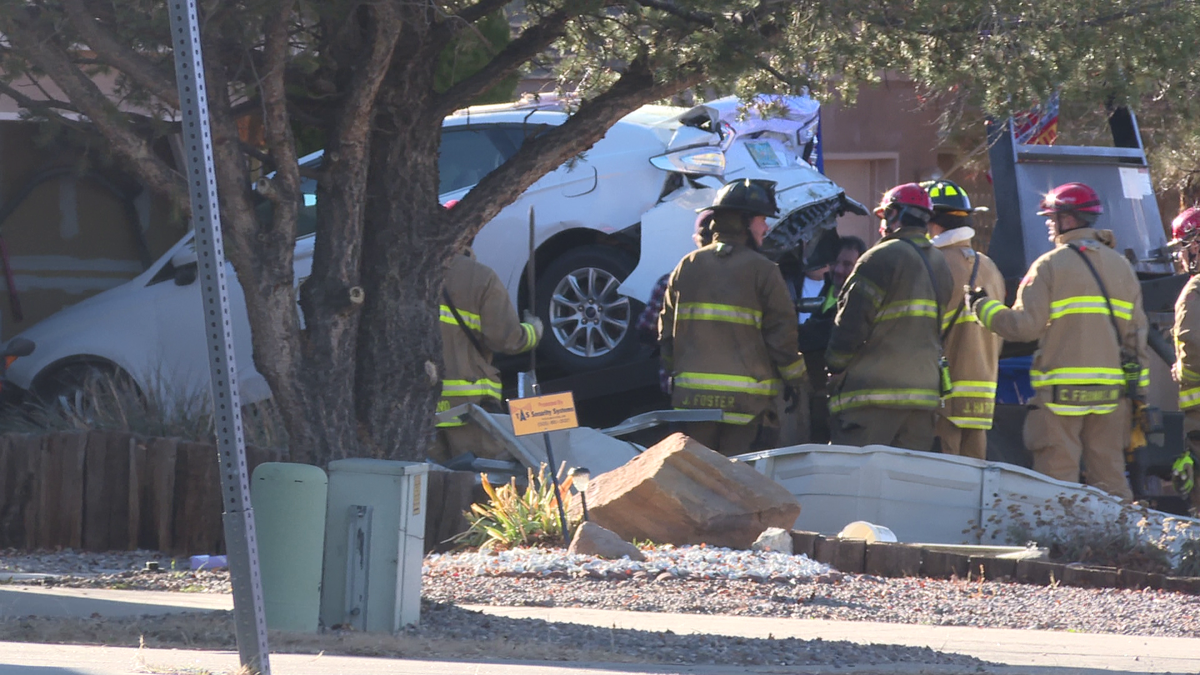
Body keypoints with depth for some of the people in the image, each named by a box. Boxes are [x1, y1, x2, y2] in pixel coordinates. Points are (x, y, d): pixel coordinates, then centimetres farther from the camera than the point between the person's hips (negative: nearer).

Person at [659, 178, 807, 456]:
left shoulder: (688, 266, 8)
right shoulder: (762, 270, -5)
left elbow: (666, 331, 12)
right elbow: (782, 336, -5)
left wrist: (676, 371, 24)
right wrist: (796, 378, 9)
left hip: (691, 395, 4)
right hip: (747, 400, -4)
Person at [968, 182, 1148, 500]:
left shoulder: (1050, 266, -5)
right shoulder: (1121, 267, 13)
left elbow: (1024, 326, -10)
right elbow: (1136, 334, 12)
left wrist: (983, 306, 5)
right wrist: (1138, 391, 15)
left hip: (1061, 391, -5)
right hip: (1111, 391, 5)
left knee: (1058, 478, -4)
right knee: (1110, 478, 9)